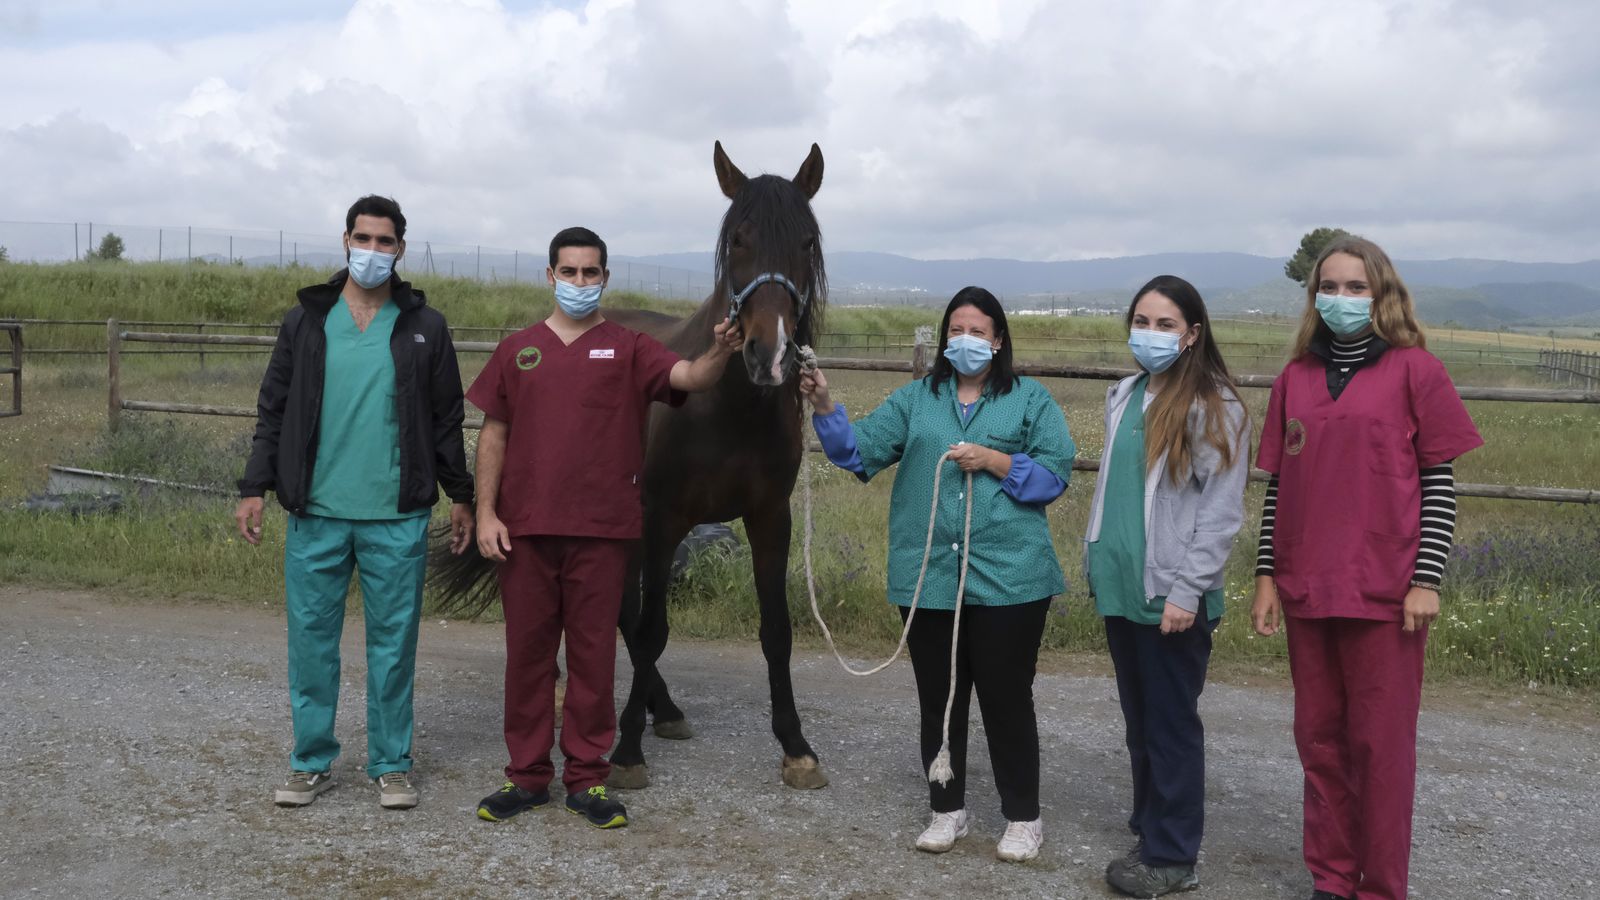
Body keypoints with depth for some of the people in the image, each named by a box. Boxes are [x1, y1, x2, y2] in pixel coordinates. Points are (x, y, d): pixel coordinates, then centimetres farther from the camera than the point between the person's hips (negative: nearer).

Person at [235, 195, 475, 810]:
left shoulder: (424, 327, 4)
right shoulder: (306, 321, 6)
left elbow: (446, 420, 8)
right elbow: (274, 411, 8)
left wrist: (460, 495, 6)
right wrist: (255, 488, 1)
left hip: (397, 518, -1)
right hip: (316, 513, 1)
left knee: (393, 642, 5)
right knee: (311, 638, 7)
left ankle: (391, 764, 18)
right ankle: (312, 762, 20)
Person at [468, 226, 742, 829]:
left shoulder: (628, 350, 3)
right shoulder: (517, 351, 9)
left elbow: (689, 377, -14)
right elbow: (494, 435, 9)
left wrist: (721, 352, -35)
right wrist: (485, 512, 0)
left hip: (601, 530, -2)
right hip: (525, 529, 2)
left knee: (593, 653, 5)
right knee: (527, 650, 9)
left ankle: (587, 779, 16)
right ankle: (527, 776, 20)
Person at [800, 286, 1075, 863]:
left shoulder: (1031, 400, 4)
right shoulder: (916, 399, 11)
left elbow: (1055, 473, -3)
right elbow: (860, 449, 0)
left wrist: (993, 461, -14)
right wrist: (824, 407, -17)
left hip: (1008, 576, -3)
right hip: (929, 574, 3)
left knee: (1006, 696, 3)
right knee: (938, 696, 12)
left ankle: (1023, 816, 19)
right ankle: (948, 809, 27)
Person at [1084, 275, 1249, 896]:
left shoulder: (1215, 408, -10)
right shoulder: (1124, 396, 11)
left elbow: (1221, 511, -14)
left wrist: (1187, 591, -18)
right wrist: (1097, 562, 16)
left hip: (1171, 597, -7)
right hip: (1121, 587, 7)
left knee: (1172, 723, 2)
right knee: (1139, 719, 15)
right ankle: (1149, 832, 28)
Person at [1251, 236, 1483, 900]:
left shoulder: (1414, 370, -2)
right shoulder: (1296, 377, 10)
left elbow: (1440, 482, -3)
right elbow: (1279, 483, 12)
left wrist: (1426, 580, -9)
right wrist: (1266, 575, 8)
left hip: (1385, 591, -4)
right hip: (1308, 589, 4)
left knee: (1381, 742, 2)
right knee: (1319, 739, 10)